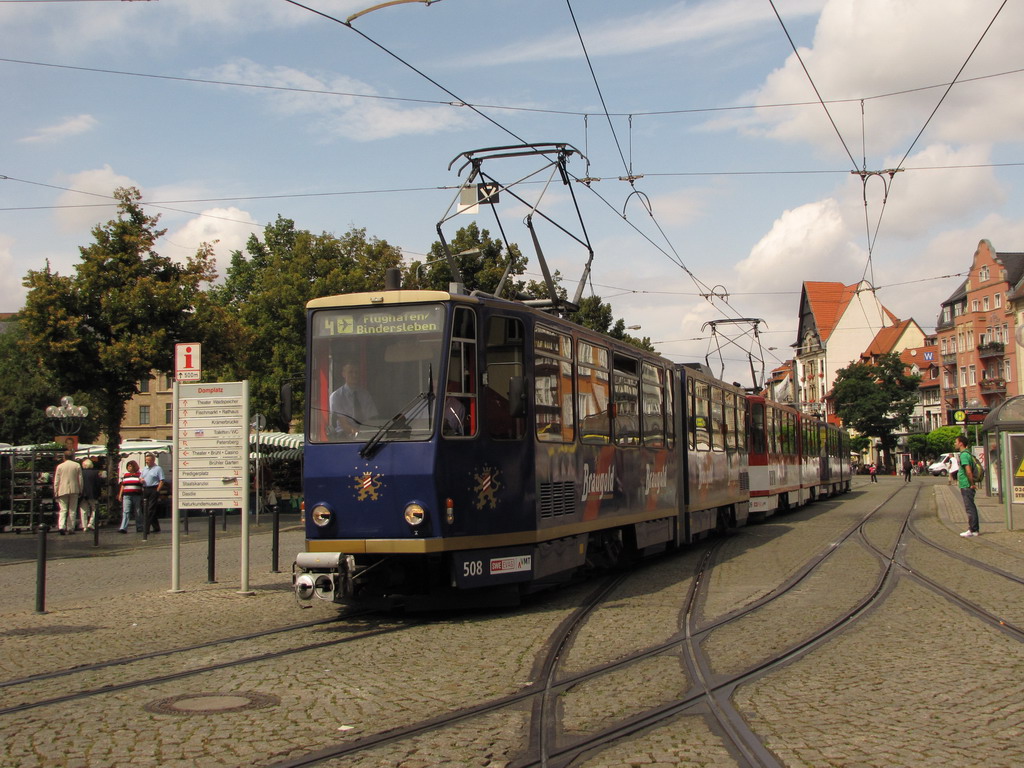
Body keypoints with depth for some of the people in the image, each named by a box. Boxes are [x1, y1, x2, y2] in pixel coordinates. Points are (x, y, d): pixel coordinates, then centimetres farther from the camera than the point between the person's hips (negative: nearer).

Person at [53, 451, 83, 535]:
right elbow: (80, 479, 5)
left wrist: (55, 492, 7)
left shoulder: (60, 466, 2)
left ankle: (61, 526, -18)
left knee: (63, 509, 1)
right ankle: (70, 528, 5)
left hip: (62, 490, 0)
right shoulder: (77, 465, 4)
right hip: (74, 490, 0)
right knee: (72, 510, 7)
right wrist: (80, 490, 13)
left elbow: (56, 481, 3)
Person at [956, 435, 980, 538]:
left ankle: (972, 530, -2)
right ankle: (976, 530, 19)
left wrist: (972, 484, -19)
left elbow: (968, 471, -25)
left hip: (966, 486, -10)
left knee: (969, 508, -5)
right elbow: (970, 470, 23)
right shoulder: (967, 453, 16)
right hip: (967, 486, 10)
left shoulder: (964, 455, -16)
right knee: (971, 507, 13)